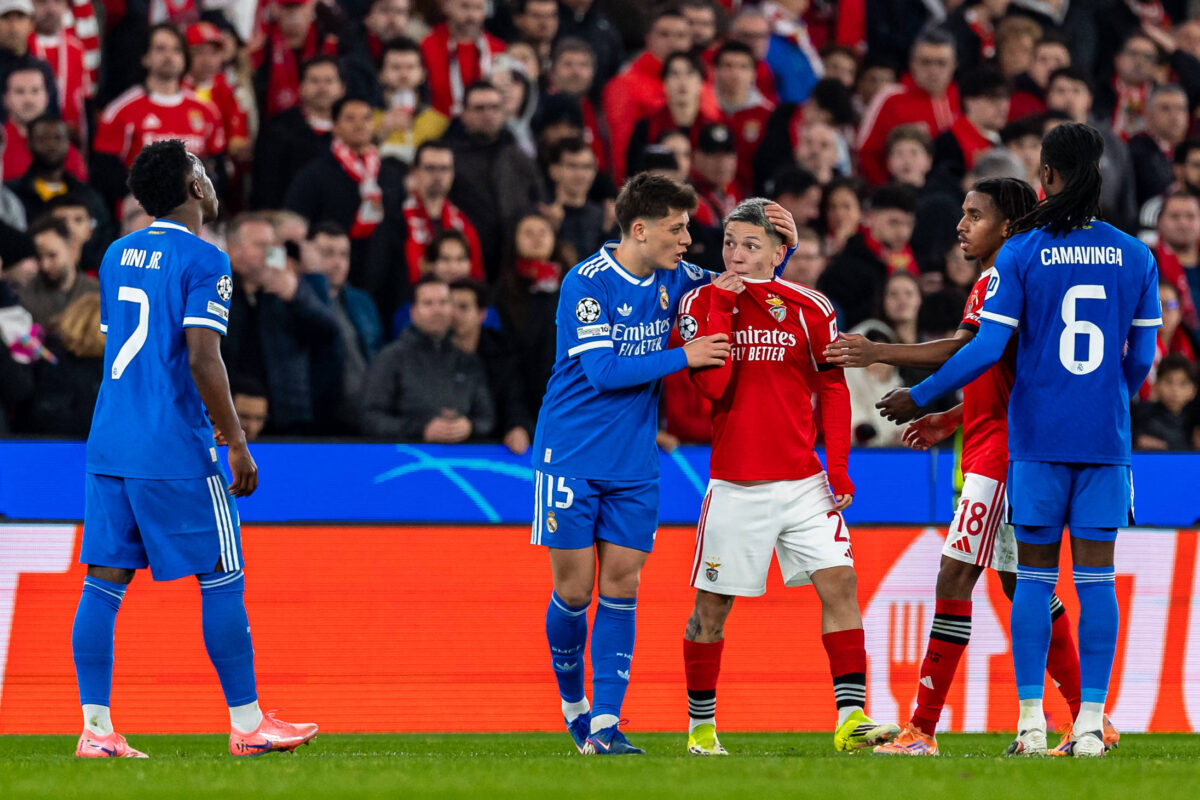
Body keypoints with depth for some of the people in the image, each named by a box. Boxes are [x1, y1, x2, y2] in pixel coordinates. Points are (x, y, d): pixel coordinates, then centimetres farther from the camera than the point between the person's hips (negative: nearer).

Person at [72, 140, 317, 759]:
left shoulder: (117, 256, 14)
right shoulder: (203, 261, -9)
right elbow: (202, 360, -16)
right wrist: (237, 445, -9)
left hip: (110, 445, 7)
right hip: (177, 451, -7)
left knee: (104, 581, 4)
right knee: (223, 581, 3)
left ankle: (95, 729, 1)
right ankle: (247, 724, 8)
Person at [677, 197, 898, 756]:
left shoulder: (810, 308, 1)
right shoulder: (701, 304, -1)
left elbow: (833, 391, 8)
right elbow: (711, 385, -15)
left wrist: (839, 469, 0)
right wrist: (722, 307, -17)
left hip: (802, 482, 1)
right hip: (734, 486, -1)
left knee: (839, 583, -12)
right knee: (711, 606, 5)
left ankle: (851, 720, -13)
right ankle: (701, 724, 21)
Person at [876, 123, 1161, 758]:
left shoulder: (1021, 253, -5)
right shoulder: (1135, 257, 2)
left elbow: (986, 349, -8)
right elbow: (1141, 359, 7)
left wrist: (919, 398, 4)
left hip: (1038, 436, -1)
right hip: (1105, 438, 1)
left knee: (1034, 576, 5)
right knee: (1096, 577, 1)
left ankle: (1031, 722, 2)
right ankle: (1089, 723, -3)